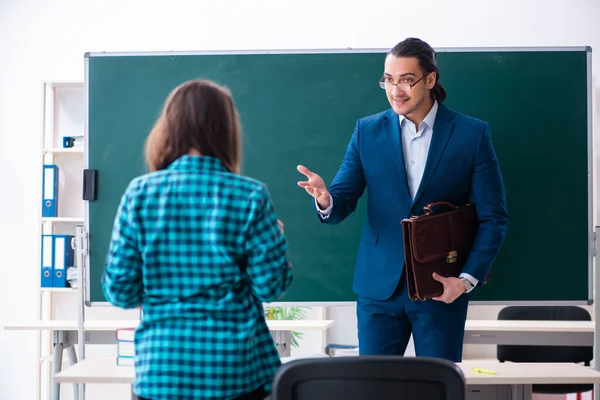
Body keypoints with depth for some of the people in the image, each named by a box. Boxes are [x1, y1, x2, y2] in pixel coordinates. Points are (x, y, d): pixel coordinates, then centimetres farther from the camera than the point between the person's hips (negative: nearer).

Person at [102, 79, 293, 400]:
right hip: (235, 370, -1)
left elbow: (120, 291, -4)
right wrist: (276, 238, 14)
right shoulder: (250, 196, -7)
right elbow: (271, 286, -4)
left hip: (161, 369, 1)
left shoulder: (139, 193, -4)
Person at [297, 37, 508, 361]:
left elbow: (493, 218, -1)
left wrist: (468, 278, -11)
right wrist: (326, 200, -23)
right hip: (379, 285, 1)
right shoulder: (367, 131, 4)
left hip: (443, 288, -1)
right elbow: (343, 203, 1)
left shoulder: (472, 134, -2)